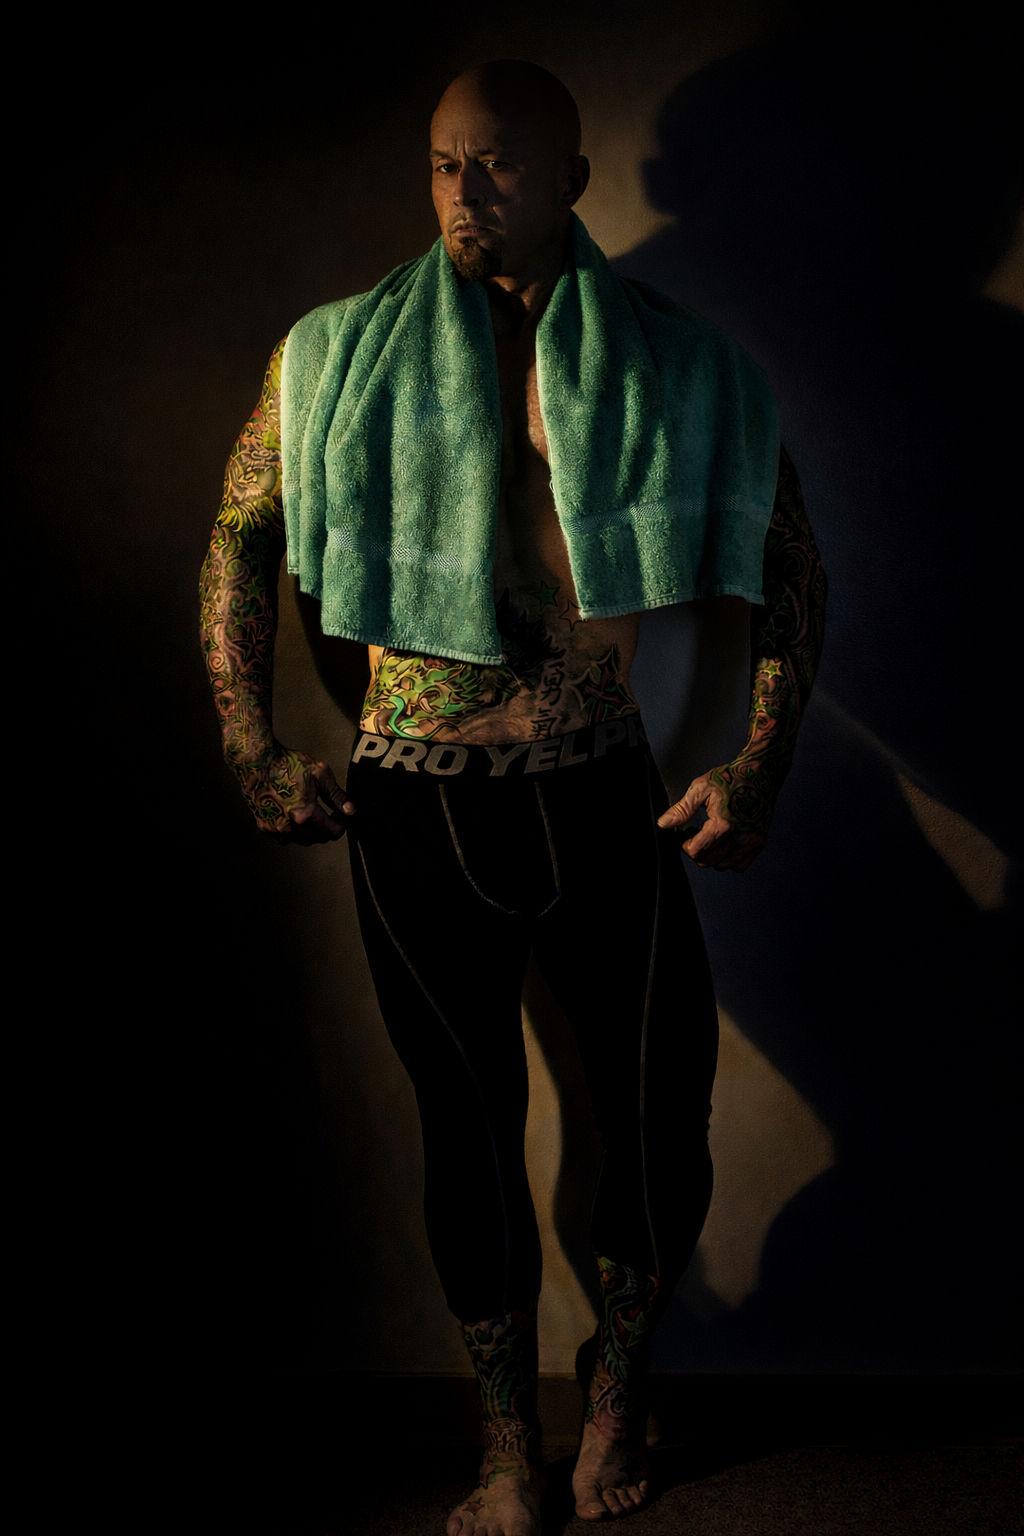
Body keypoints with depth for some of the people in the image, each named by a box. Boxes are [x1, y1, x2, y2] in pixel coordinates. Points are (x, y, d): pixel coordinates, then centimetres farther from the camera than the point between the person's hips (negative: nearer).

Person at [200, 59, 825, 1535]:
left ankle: (622, 1373, 32)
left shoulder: (671, 362, 2)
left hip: (603, 794, 1)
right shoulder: (343, 353, 2)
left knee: (661, 1104, 1)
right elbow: (238, 538, 10)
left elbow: (792, 563, 8)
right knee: (472, 1118, 7)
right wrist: (254, 753, 3)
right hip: (415, 802, 0)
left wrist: (758, 767, 0)